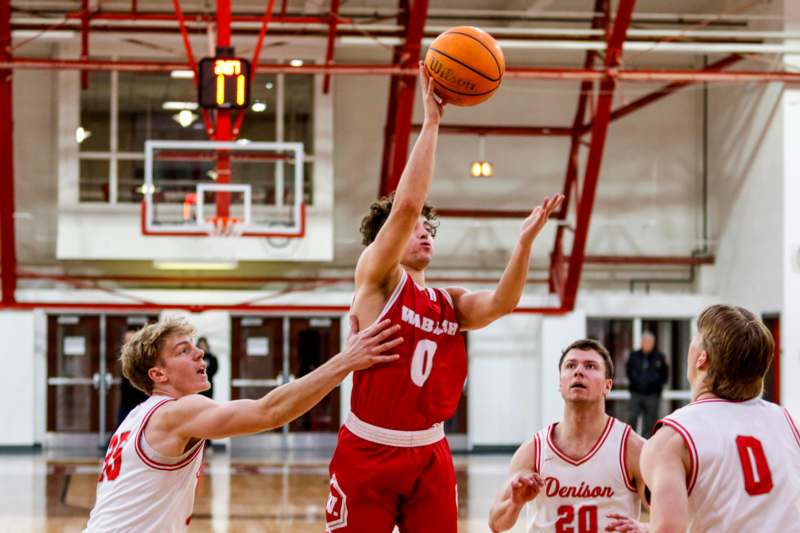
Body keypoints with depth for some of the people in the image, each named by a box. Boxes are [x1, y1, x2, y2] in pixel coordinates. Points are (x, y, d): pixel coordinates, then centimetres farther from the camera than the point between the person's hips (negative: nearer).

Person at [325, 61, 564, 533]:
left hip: (430, 455, 5)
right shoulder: (376, 279, -4)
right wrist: (432, 122, -18)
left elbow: (501, 303, -10)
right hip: (368, 453, -5)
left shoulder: (451, 303, 10)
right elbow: (406, 205, -18)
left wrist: (526, 239, -22)